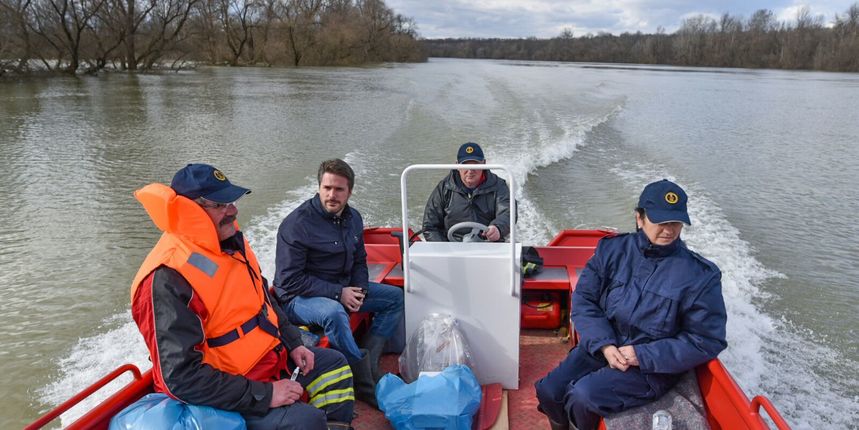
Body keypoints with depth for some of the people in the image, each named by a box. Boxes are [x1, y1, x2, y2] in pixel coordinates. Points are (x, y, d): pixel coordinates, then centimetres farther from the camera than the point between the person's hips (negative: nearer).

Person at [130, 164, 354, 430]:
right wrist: (264, 395, -27)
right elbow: (182, 377, -29)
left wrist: (293, 344, 7)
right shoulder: (168, 278, -27)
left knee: (334, 364, 15)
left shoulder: (229, 242, 0)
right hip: (227, 396, -9)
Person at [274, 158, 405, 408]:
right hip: (298, 298, -8)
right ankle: (367, 383, -21)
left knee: (396, 297, 2)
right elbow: (290, 280, -21)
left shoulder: (353, 219, 4)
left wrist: (359, 290, -6)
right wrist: (338, 293, -22)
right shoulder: (297, 224, -19)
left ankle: (367, 360, -9)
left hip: (344, 290, 8)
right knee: (334, 312, -39)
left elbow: (359, 261, 16)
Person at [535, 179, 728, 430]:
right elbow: (583, 299, 0)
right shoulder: (612, 250, -2)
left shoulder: (701, 275, -11)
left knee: (583, 395, -25)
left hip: (652, 367, -4)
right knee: (548, 393, -10)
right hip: (601, 346, 4)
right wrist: (604, 344, -16)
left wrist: (642, 355, -16)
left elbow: (706, 341, -8)